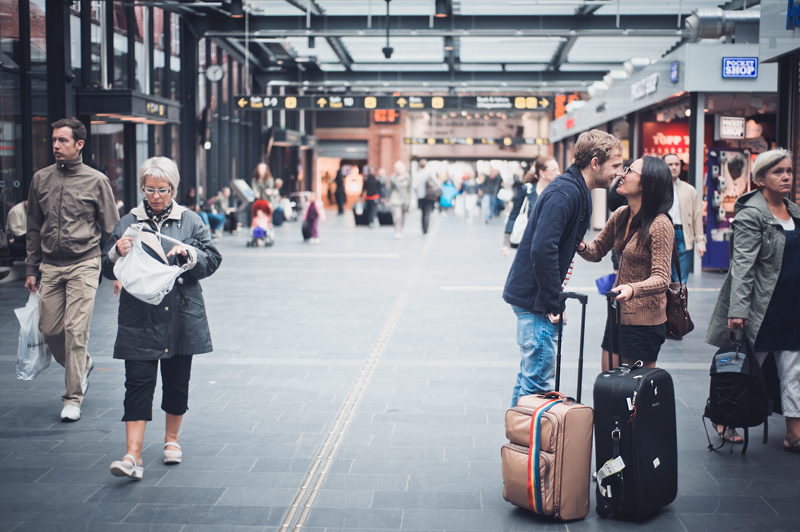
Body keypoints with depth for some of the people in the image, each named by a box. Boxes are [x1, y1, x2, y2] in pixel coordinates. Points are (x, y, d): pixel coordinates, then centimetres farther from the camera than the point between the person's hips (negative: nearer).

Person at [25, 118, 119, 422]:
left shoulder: (96, 181, -1)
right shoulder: (41, 179, 9)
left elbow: (111, 229, 3)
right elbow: (34, 228, 16)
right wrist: (31, 268, 13)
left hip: (84, 265, -4)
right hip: (50, 266, 4)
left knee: (76, 331, -9)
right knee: (50, 329, 5)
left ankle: (73, 399, 0)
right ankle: (83, 366, 34)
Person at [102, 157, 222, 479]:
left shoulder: (190, 222, 6)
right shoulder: (127, 223, 7)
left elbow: (212, 260, 3)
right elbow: (107, 269, 7)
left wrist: (189, 254, -15)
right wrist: (118, 253, -14)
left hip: (181, 318, 1)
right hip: (139, 319, -1)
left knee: (177, 382, 11)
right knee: (138, 384, -7)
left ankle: (172, 440, 31)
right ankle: (133, 456, -11)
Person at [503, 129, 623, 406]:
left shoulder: (575, 192, 14)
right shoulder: (564, 194, -18)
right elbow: (542, 250, -27)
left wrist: (554, 300, 13)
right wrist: (554, 303, -21)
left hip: (533, 298, 10)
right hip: (535, 300, -10)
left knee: (530, 375, 18)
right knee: (539, 380, -6)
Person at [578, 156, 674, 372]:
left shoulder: (660, 225, -18)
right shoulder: (620, 216, 5)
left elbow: (661, 279, -23)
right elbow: (597, 251, 15)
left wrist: (632, 289, -42)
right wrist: (581, 247, -8)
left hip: (644, 321, -7)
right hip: (618, 313, 7)